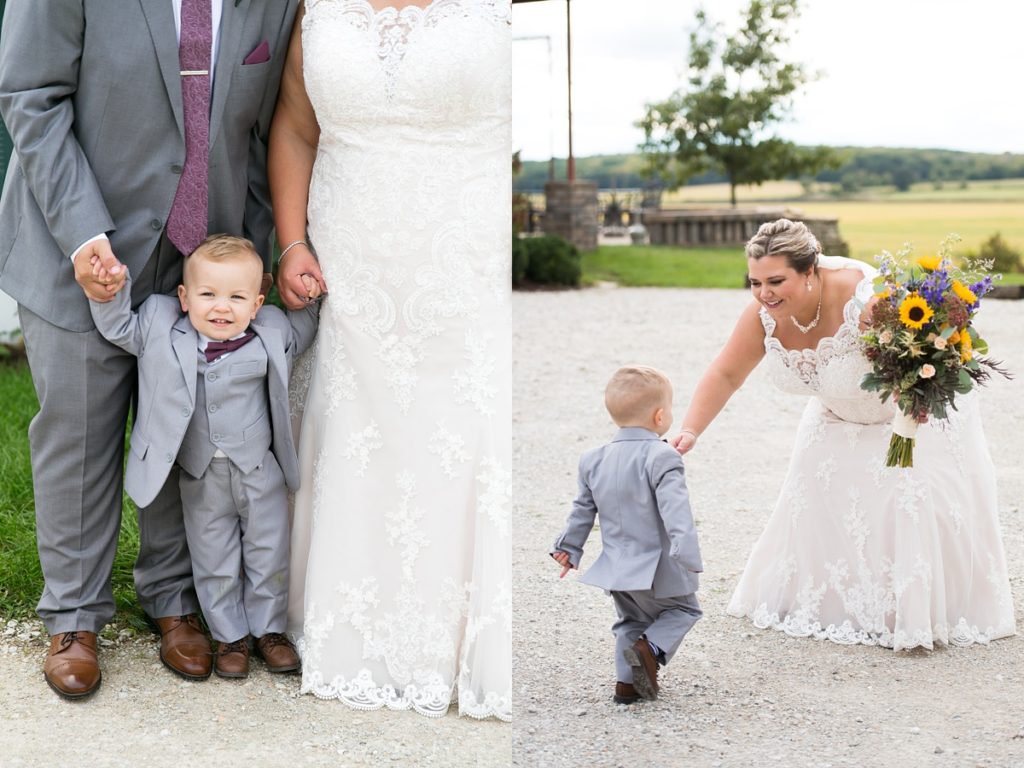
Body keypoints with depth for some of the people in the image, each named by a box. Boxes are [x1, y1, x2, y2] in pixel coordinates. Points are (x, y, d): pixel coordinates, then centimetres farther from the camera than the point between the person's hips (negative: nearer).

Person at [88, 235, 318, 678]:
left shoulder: (273, 334, -7)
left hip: (261, 474, 0)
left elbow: (309, 326, 12)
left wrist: (315, 295, -6)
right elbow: (117, 326, -2)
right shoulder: (161, 330, -9)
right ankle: (230, 636, 29)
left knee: (268, 556, 13)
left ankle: (269, 629, 32)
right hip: (201, 479, 0)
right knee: (214, 563, 12)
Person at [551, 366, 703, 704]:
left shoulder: (594, 460, 4)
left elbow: (583, 510, 12)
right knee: (684, 609, 16)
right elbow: (675, 510, -27)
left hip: (617, 567, 6)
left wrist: (568, 548, 23)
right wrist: (688, 557, -30)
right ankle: (651, 647, -8)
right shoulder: (661, 457, -18)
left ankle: (626, 682, 17)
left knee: (631, 620, 24)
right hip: (657, 569, -6)